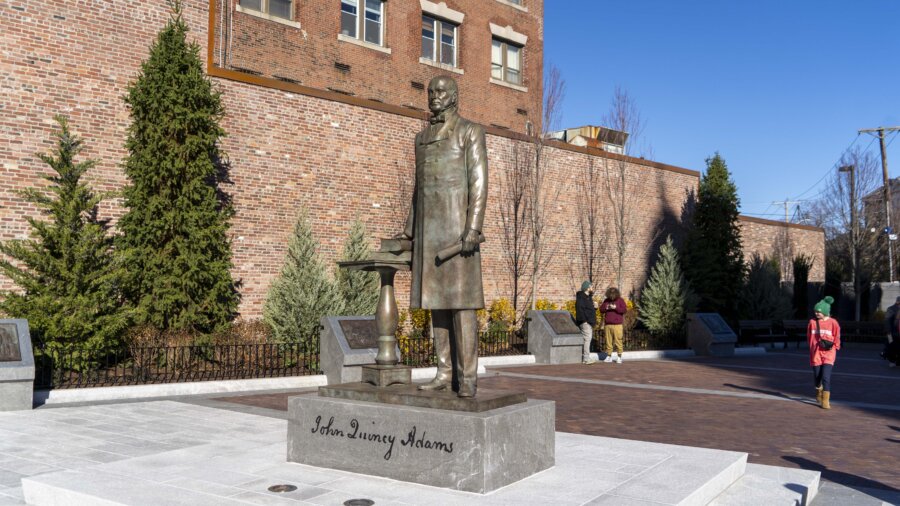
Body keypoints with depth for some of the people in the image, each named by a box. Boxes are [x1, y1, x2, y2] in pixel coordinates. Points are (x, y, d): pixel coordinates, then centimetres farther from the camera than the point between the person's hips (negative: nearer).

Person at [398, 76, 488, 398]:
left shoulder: (470, 131, 0)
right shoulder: (423, 136, 21)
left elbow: (479, 181, -10)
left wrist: (474, 228, -20)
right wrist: (410, 229, 17)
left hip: (457, 225, -7)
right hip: (430, 229, 7)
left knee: (461, 301, -10)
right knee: (436, 300, 4)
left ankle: (467, 378, -7)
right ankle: (445, 373, 8)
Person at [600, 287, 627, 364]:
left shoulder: (620, 300, 3)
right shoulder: (606, 300, 14)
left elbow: (624, 309, -7)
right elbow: (601, 309, 13)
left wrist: (615, 308, -15)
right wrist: (606, 308, -7)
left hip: (617, 324, -4)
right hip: (607, 324, 4)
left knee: (618, 341, -6)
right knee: (608, 341, 4)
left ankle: (619, 357, -1)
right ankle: (609, 356, 10)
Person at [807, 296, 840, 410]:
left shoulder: (833, 322, -4)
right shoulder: (812, 322, 2)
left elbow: (837, 337, 5)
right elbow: (809, 337, 13)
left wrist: (834, 347, -1)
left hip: (828, 354, -3)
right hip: (815, 353, 3)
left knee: (826, 377, -13)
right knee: (817, 376, 12)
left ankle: (825, 401, -8)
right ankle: (818, 393, 42)